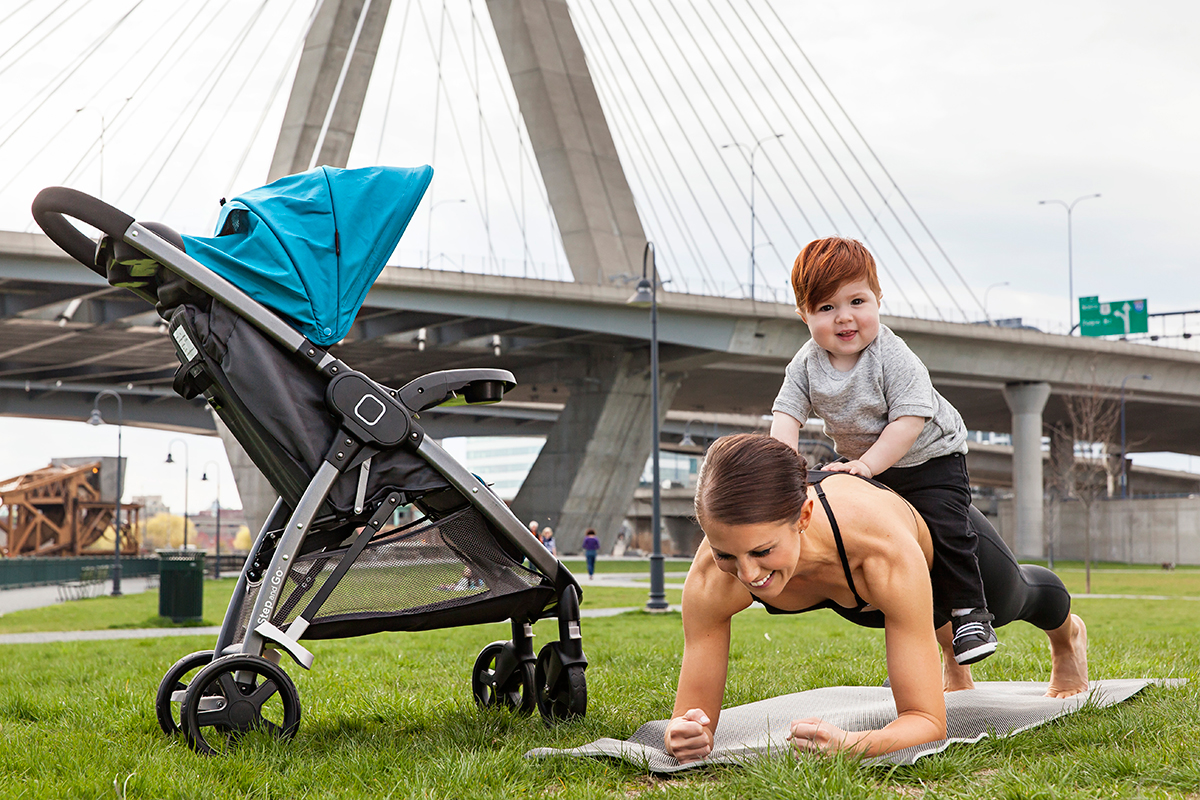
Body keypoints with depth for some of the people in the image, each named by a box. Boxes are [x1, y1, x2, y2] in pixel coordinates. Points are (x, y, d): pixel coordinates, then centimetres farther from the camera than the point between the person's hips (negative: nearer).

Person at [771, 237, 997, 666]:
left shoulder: (893, 358, -24)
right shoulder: (806, 365, -9)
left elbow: (909, 420, -28)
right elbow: (786, 414, -12)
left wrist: (868, 463, -37)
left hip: (929, 458, -5)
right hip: (860, 462, 5)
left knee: (943, 526, -22)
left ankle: (970, 614, -7)